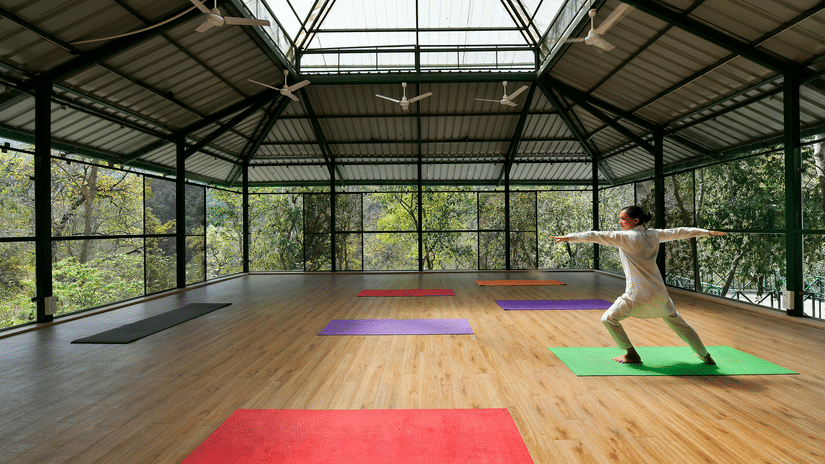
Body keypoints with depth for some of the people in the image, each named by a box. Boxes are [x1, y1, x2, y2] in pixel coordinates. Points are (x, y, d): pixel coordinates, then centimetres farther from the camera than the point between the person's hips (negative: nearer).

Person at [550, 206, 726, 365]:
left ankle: (631, 354, 11)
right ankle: (705, 356, 40)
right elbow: (679, 232, 19)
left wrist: (571, 237, -23)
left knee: (609, 318, 6)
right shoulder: (654, 235, 7)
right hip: (659, 292, 8)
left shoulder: (628, 237, -12)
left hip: (638, 295, -7)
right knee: (677, 322, 26)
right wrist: (707, 232, 34)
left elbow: (600, 236, -19)